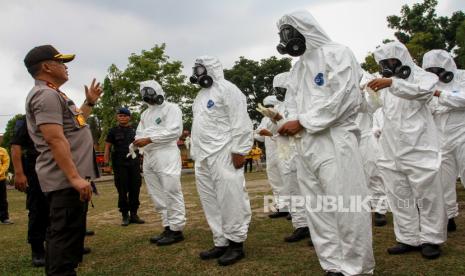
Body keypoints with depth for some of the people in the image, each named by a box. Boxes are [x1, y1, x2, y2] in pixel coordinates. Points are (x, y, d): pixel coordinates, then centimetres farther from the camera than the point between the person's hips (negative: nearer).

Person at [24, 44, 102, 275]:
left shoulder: (52, 94, 20)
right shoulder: (46, 94, -13)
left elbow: (74, 125, 32)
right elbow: (55, 139, -24)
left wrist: (90, 102, 28)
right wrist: (75, 177, -27)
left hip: (68, 178, 11)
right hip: (65, 179, -11)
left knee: (61, 235, 18)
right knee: (66, 235, -8)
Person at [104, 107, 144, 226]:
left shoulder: (135, 130, 12)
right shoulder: (113, 131, 7)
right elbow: (108, 146, 5)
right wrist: (106, 161, -6)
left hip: (134, 163, 2)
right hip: (119, 164, -2)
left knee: (135, 189, 3)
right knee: (122, 190, 2)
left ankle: (134, 214, 14)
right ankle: (125, 215, 11)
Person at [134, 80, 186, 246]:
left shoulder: (171, 108, 1)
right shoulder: (145, 113, 24)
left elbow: (174, 131, -13)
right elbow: (140, 132, 18)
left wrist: (149, 139, -15)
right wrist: (138, 141, -7)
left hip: (166, 155, -8)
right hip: (148, 157, 8)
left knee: (171, 194, -6)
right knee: (158, 196, 9)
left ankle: (176, 230, 1)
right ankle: (168, 228, 17)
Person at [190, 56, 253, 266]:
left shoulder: (227, 89, -4)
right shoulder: (201, 94, 23)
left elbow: (241, 123, -12)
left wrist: (238, 151, -18)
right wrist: (195, 153, 19)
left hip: (223, 155, -9)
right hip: (203, 157, 10)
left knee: (230, 200, -6)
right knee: (211, 202, 10)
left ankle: (236, 244, 5)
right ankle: (221, 243, 19)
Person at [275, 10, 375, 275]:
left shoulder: (338, 53, 0)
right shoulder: (298, 66, 21)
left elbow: (339, 99, -12)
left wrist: (302, 123, -12)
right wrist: (287, 125, -4)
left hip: (335, 141, -7)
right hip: (306, 144, 7)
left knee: (346, 207, -5)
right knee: (317, 209, 7)